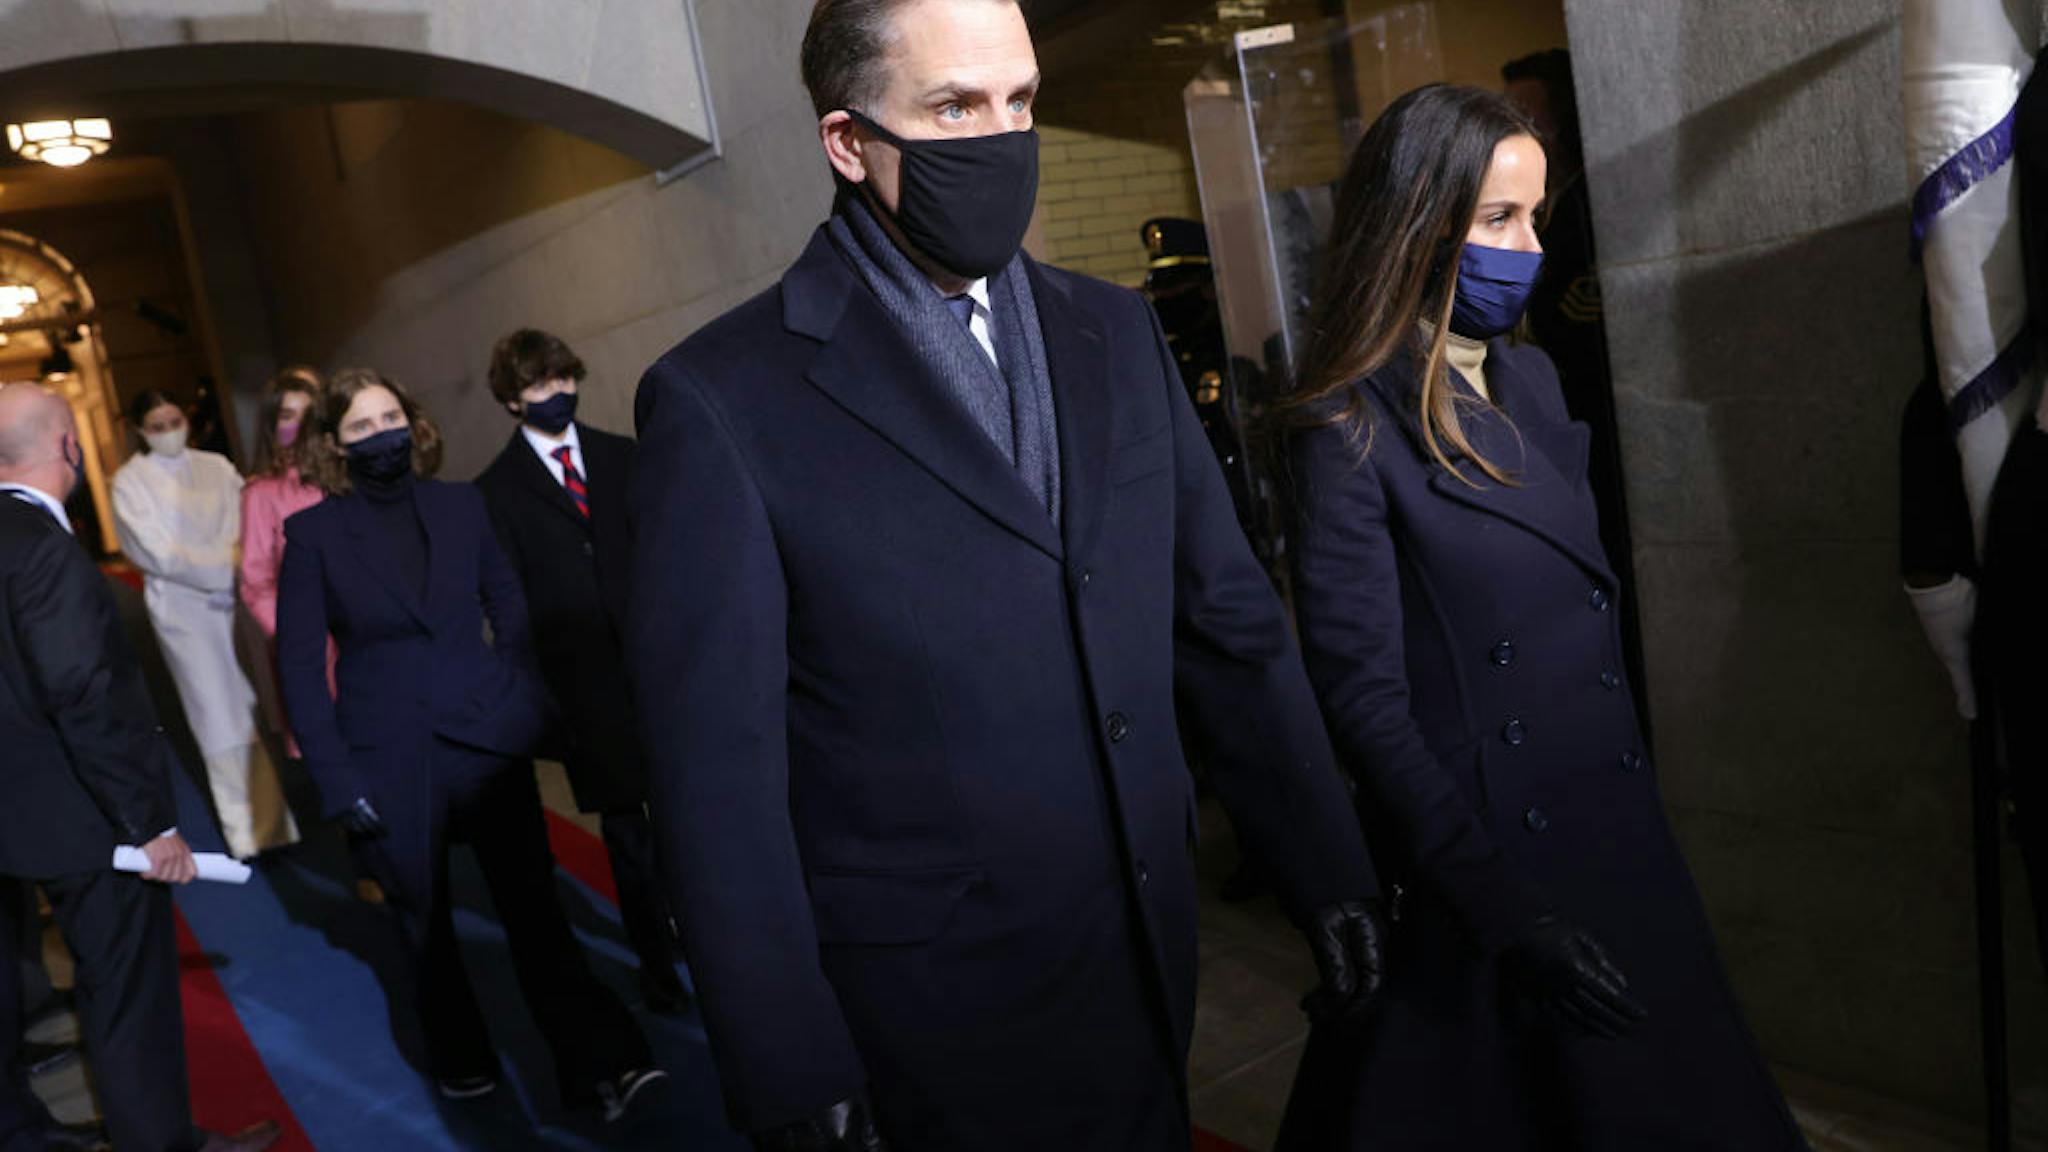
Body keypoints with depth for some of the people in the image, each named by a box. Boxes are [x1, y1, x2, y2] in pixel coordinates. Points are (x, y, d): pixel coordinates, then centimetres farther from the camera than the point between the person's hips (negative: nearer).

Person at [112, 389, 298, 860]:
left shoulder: (216, 467, 8)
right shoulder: (130, 481, -1)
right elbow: (157, 552, -8)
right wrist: (224, 569, -12)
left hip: (239, 598, 3)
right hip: (185, 608, -3)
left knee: (260, 706, 5)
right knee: (220, 716, 1)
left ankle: (274, 816, 18)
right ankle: (244, 830, 9)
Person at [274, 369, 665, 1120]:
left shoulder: (462, 507, 3)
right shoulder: (314, 534, -3)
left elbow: (513, 612, 10)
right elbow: (299, 664, -3)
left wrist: (522, 703, -1)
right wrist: (336, 778, -7)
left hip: (488, 739, 1)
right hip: (390, 758, 0)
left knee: (533, 905, -3)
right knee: (424, 918, 13)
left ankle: (600, 1066, -2)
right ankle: (459, 1056, 31)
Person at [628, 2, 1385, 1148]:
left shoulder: (1119, 334, 4)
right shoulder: (723, 399, -13)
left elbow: (1235, 624, 6)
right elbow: (721, 771, -13)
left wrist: (1335, 879, 5)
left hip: (1152, 967, 5)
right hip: (934, 1024, -4)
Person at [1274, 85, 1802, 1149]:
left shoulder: (1531, 382, 5)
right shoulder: (1351, 431, -17)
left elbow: (1585, 611, 12)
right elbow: (1364, 698, -20)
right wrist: (1503, 909, -21)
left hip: (1615, 831, 7)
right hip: (1483, 864, -7)